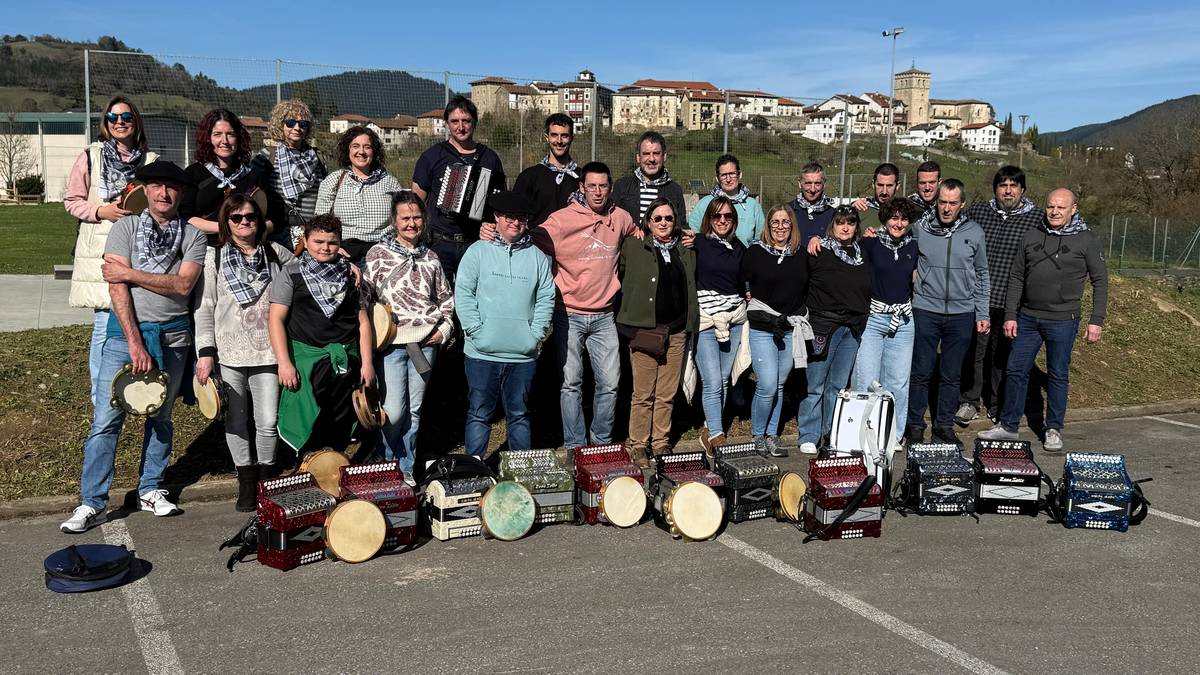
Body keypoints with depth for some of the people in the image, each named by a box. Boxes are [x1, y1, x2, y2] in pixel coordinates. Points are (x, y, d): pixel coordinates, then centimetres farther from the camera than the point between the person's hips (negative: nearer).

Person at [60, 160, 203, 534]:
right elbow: (116, 286, -9)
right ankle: (92, 503, 5)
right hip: (126, 329, -2)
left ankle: (150, 490, 26)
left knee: (160, 416, 12)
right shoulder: (126, 226, 0)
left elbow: (183, 284, -10)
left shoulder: (193, 235, 4)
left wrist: (130, 273, -12)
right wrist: (135, 342, -16)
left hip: (173, 334, 2)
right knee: (106, 418, -3)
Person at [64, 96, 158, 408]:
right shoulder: (90, 156, 3)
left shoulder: (150, 159, 8)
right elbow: (71, 200, 5)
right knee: (105, 325, -4)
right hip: (101, 251, -2)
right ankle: (102, 402, 9)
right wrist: (102, 211, -11)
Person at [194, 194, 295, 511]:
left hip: (267, 351, 1)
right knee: (236, 421, 6)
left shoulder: (276, 254, 9)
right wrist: (205, 351, -5)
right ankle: (246, 480, 20)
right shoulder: (214, 257, 3)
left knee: (268, 422, 1)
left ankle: (267, 476, 21)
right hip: (228, 353, -1)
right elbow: (204, 307, 1)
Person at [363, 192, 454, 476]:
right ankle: (385, 463, 15)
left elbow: (446, 299, 19)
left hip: (426, 343, 3)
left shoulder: (430, 258, 11)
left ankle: (407, 468, 21)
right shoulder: (378, 253, 1)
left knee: (414, 410, 9)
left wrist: (445, 328, 5)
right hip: (391, 343, -3)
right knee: (394, 411, -9)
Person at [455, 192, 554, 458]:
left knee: (519, 414, 11)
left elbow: (546, 298, 7)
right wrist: (476, 331, -11)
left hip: (524, 354, 2)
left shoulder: (538, 256, 9)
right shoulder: (478, 251, 2)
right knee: (479, 413, 4)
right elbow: (463, 293, -2)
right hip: (483, 353, -2)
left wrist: (536, 334, -4)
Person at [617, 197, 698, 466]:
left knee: (667, 394, 9)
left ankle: (661, 443, 21)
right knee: (643, 394, -1)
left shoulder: (686, 252, 13)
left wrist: (689, 325, 14)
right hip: (644, 330, -4)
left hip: (676, 331, 4)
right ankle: (638, 446, 11)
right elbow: (621, 277, 6)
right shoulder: (633, 247, 1)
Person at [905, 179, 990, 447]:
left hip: (961, 313, 2)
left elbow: (982, 275, 11)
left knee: (952, 374, 8)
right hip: (925, 310, -1)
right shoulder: (920, 228, -2)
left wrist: (982, 314, 8)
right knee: (921, 371, 1)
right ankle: (915, 425, 13)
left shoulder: (974, 232, 3)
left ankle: (944, 426, 20)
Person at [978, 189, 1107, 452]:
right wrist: (1010, 315, 5)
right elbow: (1016, 277, 10)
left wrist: (1096, 320, -5)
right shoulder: (1031, 236, 7)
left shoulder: (1087, 241, -2)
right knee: (1016, 371, 6)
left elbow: (1100, 282, 1)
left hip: (1063, 320, -3)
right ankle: (1008, 425, 17)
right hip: (1027, 317, 3)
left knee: (1058, 375, 5)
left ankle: (1054, 430, 17)